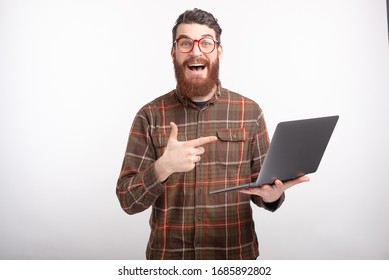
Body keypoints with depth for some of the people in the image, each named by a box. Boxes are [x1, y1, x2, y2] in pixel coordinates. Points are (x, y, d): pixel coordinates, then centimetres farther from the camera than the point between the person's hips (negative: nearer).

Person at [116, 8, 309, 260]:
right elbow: (127, 200, -7)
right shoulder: (149, 116, -6)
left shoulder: (250, 112, -5)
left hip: (236, 253, 1)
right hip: (168, 255, 0)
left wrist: (272, 195, -21)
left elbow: (264, 188, 1)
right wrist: (163, 167, -25)